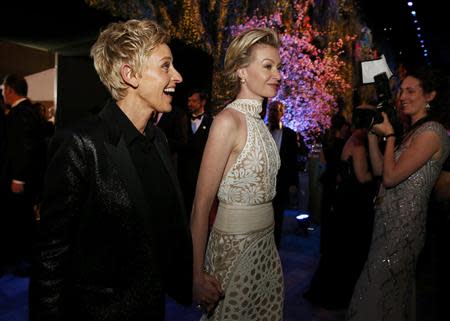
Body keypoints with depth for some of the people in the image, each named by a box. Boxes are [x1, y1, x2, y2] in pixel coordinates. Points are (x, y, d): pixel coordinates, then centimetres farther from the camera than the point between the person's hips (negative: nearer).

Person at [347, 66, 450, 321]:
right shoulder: (412, 131, 13)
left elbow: (391, 176, -20)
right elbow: (379, 169, 11)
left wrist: (389, 135, -9)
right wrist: (373, 133, 5)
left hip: (402, 225, -9)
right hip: (391, 222, 9)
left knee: (378, 289, 2)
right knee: (395, 291, 22)